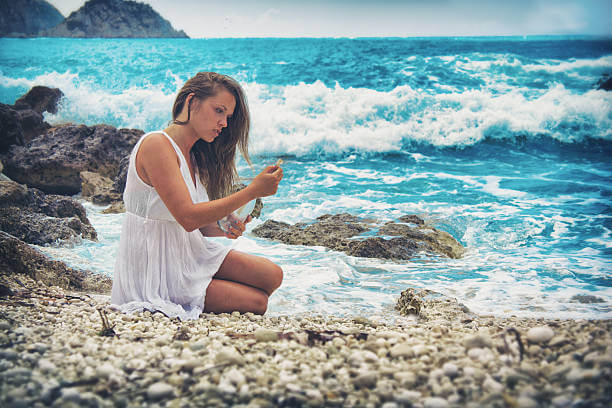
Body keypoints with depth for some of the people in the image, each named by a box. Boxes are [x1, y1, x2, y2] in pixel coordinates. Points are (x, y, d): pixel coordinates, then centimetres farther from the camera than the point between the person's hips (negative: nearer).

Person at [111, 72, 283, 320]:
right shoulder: (156, 145, -19)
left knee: (272, 275, -1)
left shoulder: (191, 155, 10)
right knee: (257, 302, -10)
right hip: (155, 269, -9)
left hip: (188, 253, 9)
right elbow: (188, 217, -27)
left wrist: (223, 229, -12)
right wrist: (252, 191, -26)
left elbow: (196, 225, 10)